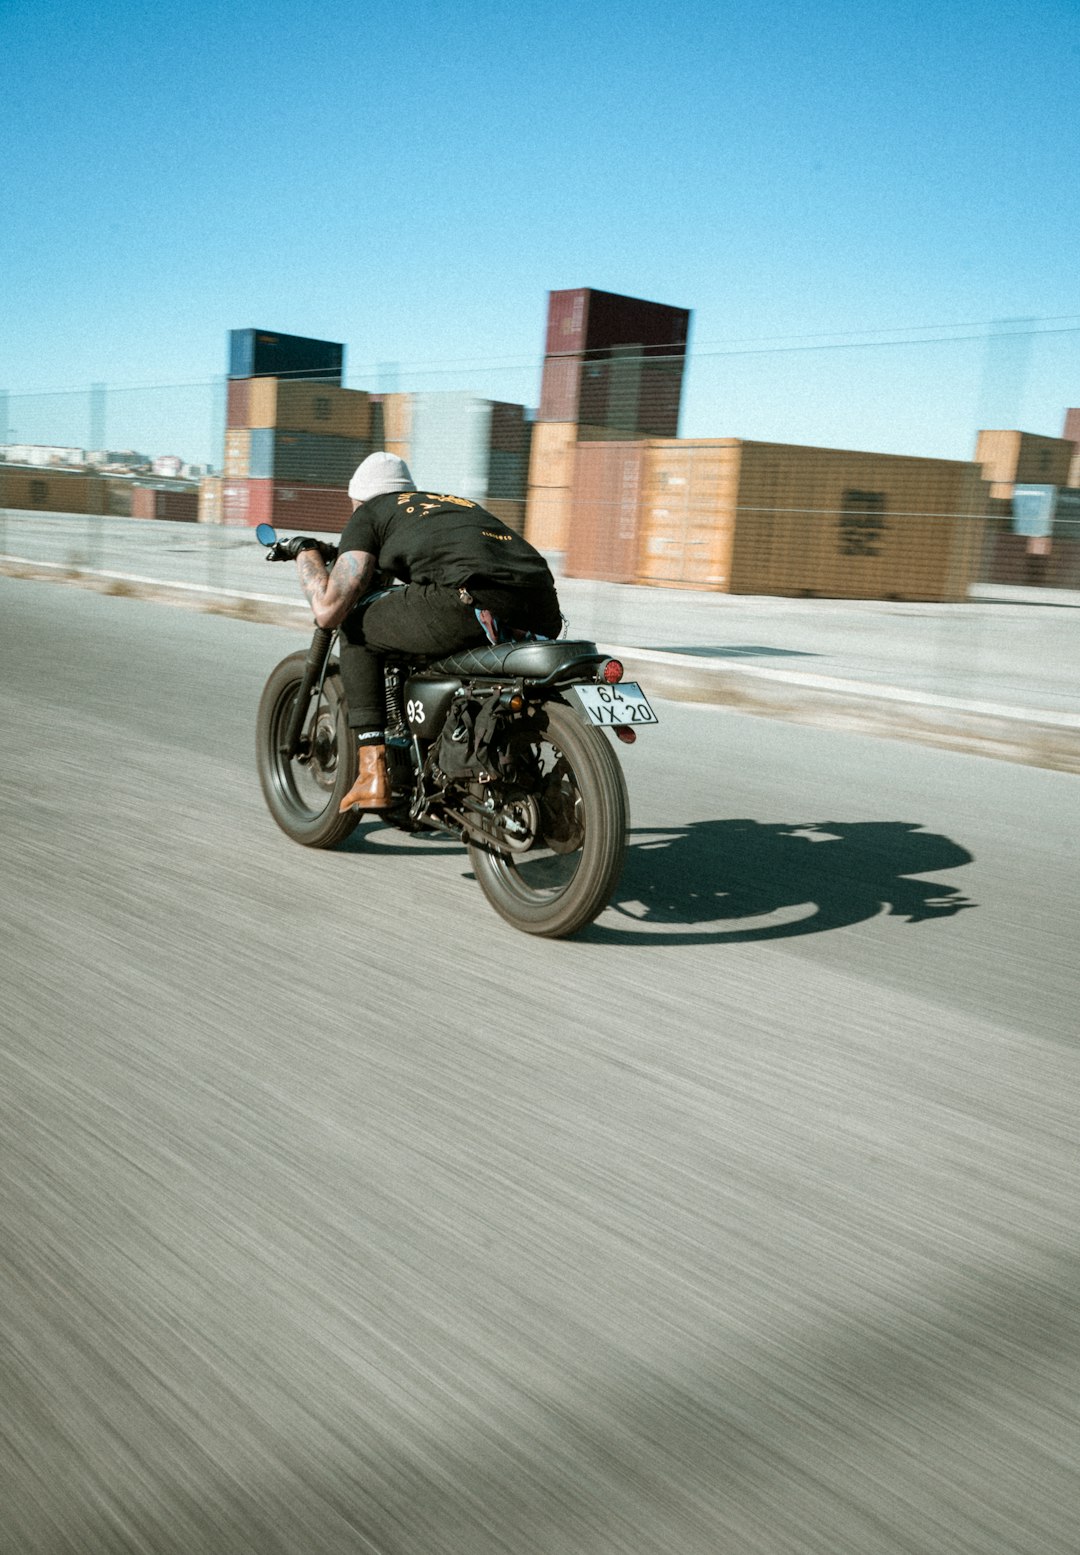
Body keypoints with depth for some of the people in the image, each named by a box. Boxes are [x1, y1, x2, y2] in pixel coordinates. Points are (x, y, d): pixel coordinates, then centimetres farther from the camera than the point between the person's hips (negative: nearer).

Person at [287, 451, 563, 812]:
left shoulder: (368, 514, 21)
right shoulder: (459, 502, 40)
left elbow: (328, 609, 11)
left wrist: (306, 552, 31)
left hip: (475, 601, -6)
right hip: (544, 612, 6)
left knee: (357, 625, 18)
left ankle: (373, 773, 10)